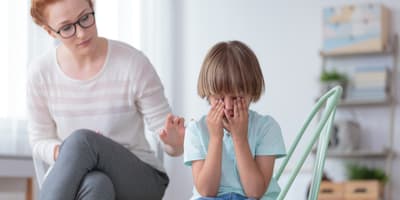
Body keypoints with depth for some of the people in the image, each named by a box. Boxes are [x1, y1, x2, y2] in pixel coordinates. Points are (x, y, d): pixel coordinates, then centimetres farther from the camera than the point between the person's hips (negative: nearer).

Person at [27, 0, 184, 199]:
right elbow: (40, 141, 6)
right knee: (96, 184, -39)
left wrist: (174, 143, -31)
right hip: (73, 180, 1)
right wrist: (67, 154, -17)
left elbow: (163, 128, -6)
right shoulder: (41, 71, -4)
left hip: (140, 179, -1)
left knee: (81, 140, -35)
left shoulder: (134, 64, -11)